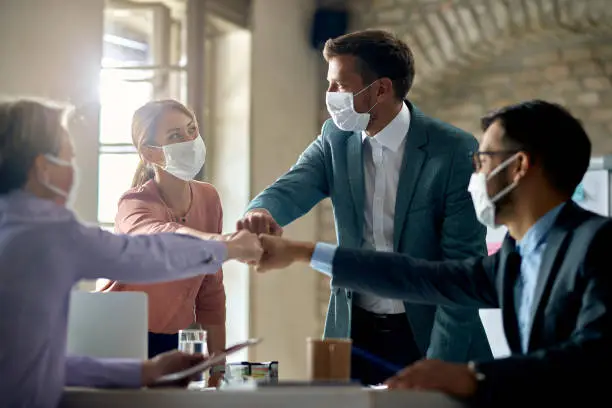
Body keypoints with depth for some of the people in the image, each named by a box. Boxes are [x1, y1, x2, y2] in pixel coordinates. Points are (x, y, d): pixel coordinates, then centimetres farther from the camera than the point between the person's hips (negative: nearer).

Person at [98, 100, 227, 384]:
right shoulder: (135, 204, -16)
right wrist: (223, 243, -61)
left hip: (174, 343, 5)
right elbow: (156, 234, -42)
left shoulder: (208, 198, 1)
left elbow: (211, 291, 8)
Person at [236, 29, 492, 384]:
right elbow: (292, 189, -14)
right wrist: (261, 213, -39)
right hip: (355, 332, 4)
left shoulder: (455, 151, -13)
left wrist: (438, 365, -19)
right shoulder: (336, 139, 1)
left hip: (427, 336, -3)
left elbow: (464, 264, -14)